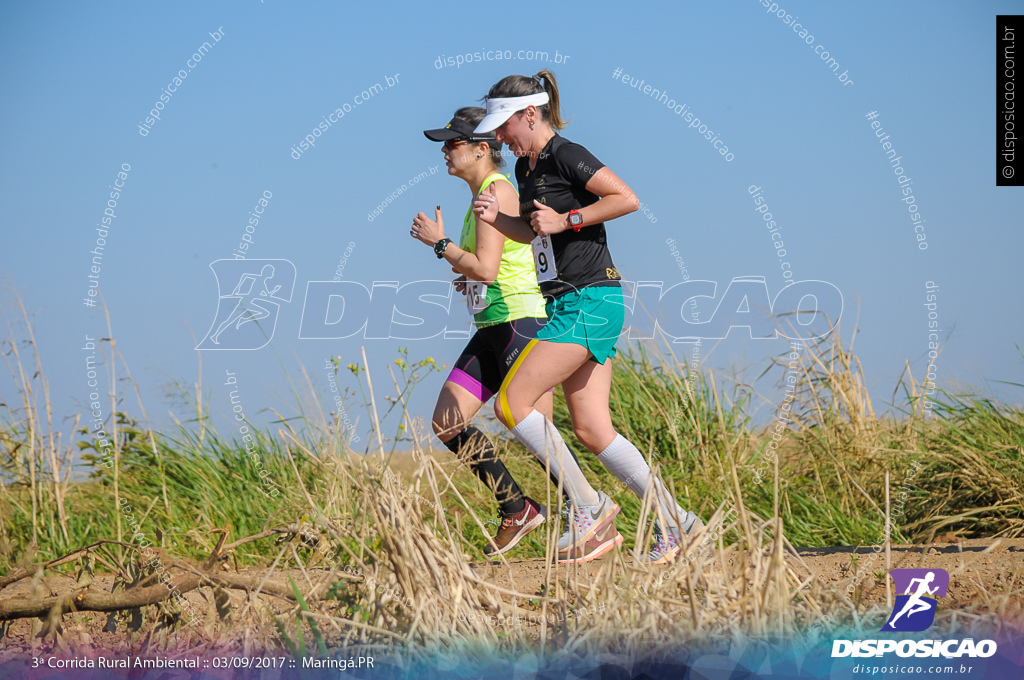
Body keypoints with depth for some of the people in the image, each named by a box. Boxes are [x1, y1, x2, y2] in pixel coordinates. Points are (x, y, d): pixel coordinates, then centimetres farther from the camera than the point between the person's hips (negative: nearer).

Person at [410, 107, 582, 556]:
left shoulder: (497, 190, -14)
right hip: (492, 329, 10)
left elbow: (486, 268, -22)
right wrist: (470, 275, 13)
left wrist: (439, 242, -11)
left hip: (521, 323, -10)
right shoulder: (482, 193, 15)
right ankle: (516, 510, 10)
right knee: (446, 425, 5)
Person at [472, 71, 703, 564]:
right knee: (592, 432, 5)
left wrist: (566, 220, -16)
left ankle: (589, 505, -7)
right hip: (568, 306, 9)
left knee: (511, 403, -12)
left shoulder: (566, 155, -11)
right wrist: (496, 218, 11)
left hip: (589, 301, -9)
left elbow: (627, 199, -17)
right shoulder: (527, 168, 16)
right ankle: (673, 522, 8)